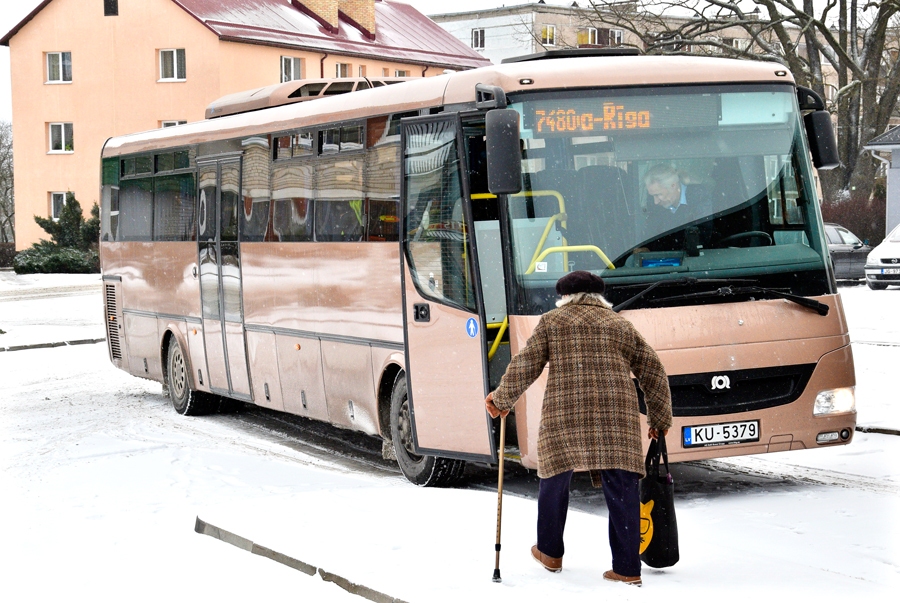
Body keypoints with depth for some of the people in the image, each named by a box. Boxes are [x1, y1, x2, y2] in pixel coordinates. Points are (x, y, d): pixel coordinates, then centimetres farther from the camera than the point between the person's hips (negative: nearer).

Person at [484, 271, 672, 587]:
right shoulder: (622, 326, 20)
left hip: (564, 414, -2)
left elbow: (525, 365, 7)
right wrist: (660, 419, 27)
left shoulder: (552, 321, 12)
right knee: (621, 489, 1)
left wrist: (502, 399, 19)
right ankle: (627, 568, -1)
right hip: (617, 417, 2)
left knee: (555, 480, 14)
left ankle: (550, 553, 26)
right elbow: (653, 371, 19)